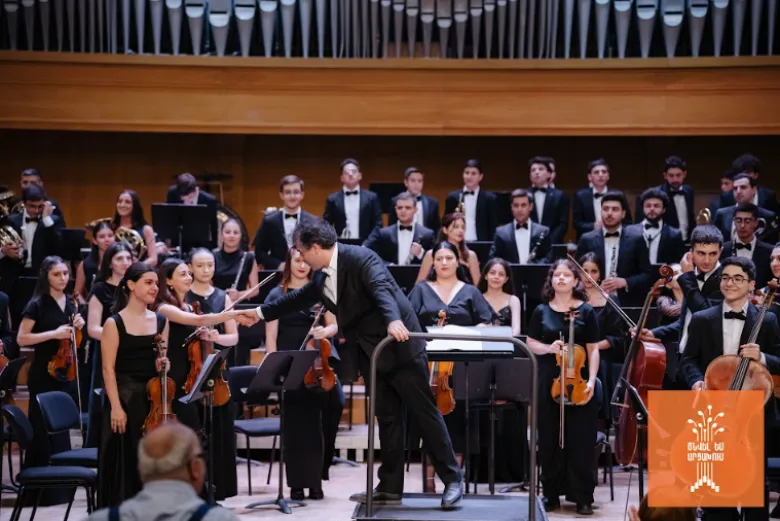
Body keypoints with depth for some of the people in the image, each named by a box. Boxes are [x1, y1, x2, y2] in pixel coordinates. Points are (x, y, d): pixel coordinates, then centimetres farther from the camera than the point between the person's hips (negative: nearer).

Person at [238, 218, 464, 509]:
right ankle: (390, 487, 13)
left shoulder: (360, 258, -16)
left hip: (400, 346, -8)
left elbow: (382, 288, -32)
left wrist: (393, 320, -50)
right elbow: (299, 299, 27)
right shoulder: (322, 279, 11)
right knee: (387, 419, 10)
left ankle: (452, 480, 2)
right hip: (372, 354, 8)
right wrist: (260, 313, 33)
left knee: (424, 413, -3)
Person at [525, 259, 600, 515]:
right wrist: (549, 348, -11)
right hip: (549, 382, 2)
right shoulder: (542, 311, 6)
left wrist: (591, 381, -10)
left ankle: (583, 496, 4)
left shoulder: (586, 311, 0)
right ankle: (551, 494, 14)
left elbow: (593, 350, 0)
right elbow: (531, 344, 10)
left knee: (580, 440, -2)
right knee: (550, 440, 5)